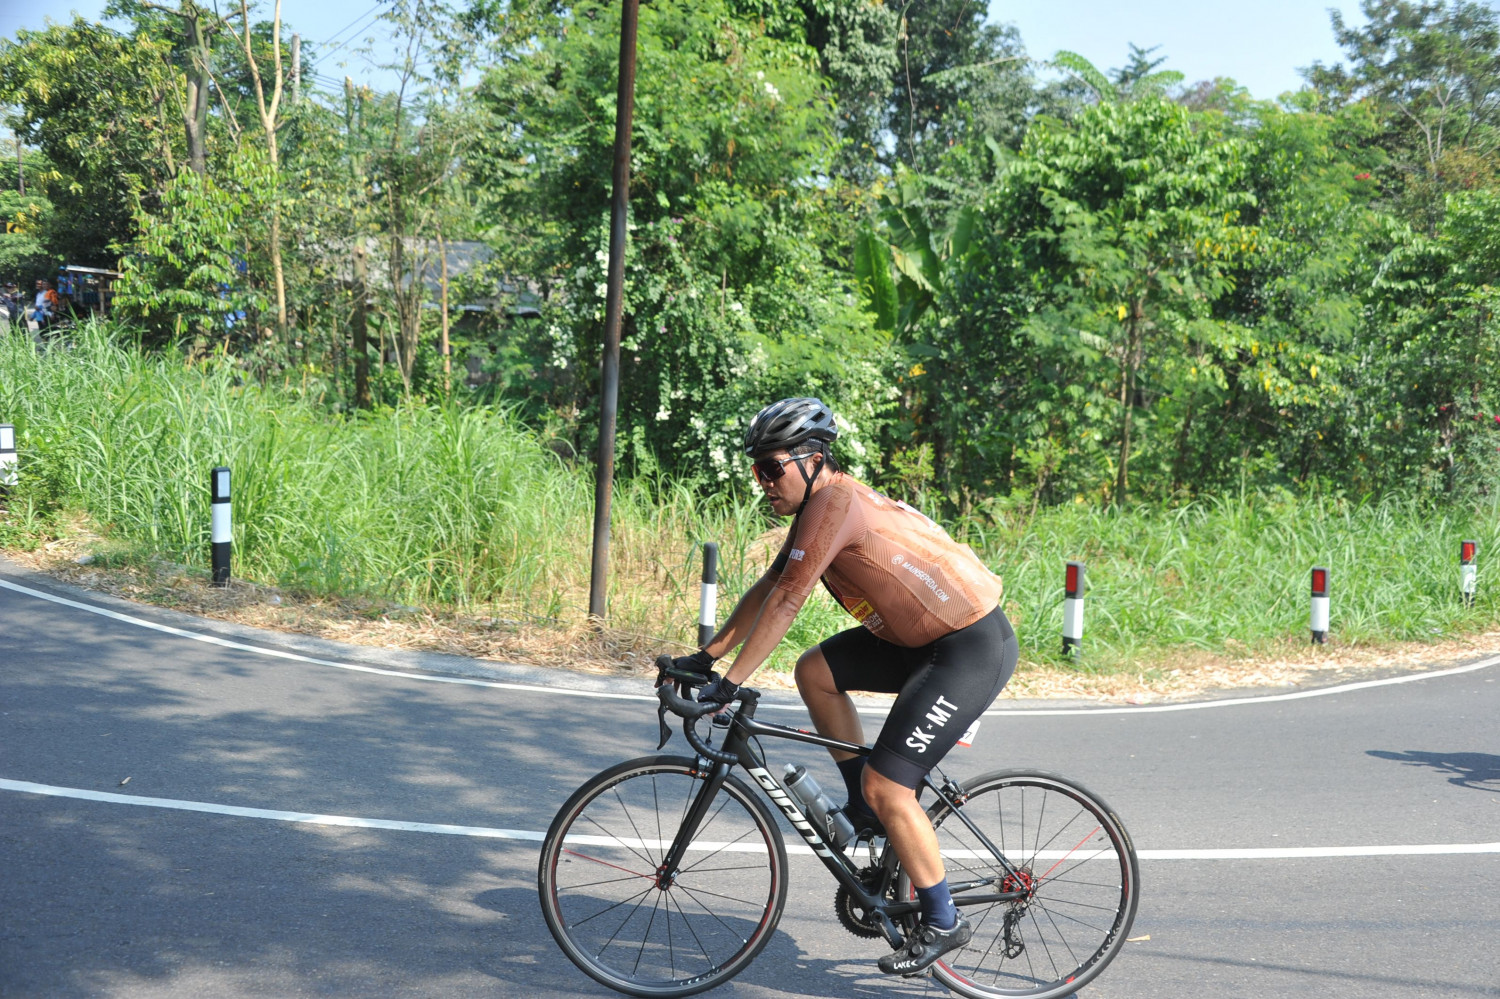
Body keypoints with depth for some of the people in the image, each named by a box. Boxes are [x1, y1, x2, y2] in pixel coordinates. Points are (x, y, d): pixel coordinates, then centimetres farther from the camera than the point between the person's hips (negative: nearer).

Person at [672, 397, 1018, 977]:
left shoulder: (836, 501, -19)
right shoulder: (817, 507, 10)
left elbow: (787, 601, -23)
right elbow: (767, 587, 15)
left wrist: (729, 683, -21)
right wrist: (706, 656, 13)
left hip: (973, 649, -10)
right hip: (923, 635, 10)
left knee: (886, 785, -11)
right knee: (815, 672, 8)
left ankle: (942, 923, 4)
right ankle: (868, 812, 17)